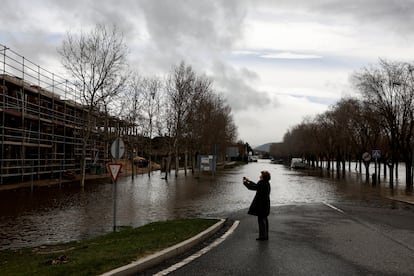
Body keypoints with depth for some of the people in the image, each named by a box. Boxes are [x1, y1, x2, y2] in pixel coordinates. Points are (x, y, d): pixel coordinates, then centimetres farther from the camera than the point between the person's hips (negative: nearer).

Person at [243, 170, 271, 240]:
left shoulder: (262, 184, -20)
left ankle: (263, 236, -1)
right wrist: (249, 181, 28)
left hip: (261, 205, -10)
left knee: (261, 219, -4)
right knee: (264, 219, 15)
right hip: (265, 204, 10)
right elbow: (257, 186, 25)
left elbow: (251, 187, -17)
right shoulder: (266, 183, 10)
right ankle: (265, 236, 22)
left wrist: (245, 182, -1)